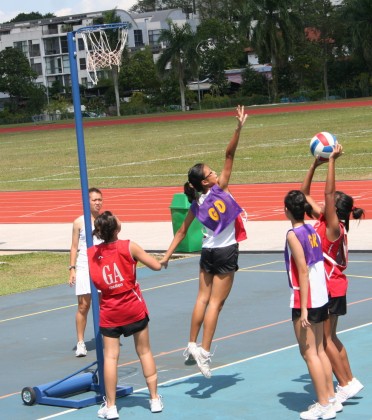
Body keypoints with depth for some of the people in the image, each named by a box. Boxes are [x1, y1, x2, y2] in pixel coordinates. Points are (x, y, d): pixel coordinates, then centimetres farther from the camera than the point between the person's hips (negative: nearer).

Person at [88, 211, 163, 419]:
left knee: (110, 356, 3)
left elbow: (94, 283, 4)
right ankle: (155, 399, 18)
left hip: (109, 312, 1)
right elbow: (156, 266, -5)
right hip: (134, 308, -1)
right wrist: (161, 260, 15)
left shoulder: (91, 253, -3)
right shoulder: (128, 246, -11)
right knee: (144, 351, 12)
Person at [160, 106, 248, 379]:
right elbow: (229, 156, -18)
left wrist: (167, 256, 9)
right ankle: (205, 351, -5)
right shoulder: (219, 189, -13)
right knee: (215, 303, -3)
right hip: (226, 253, -5)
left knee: (203, 298, 13)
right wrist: (239, 128, -22)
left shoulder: (196, 204, 1)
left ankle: (192, 345, 15)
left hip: (208, 252, 5)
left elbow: (182, 232, 3)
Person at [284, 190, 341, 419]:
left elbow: (303, 271, -19)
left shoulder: (294, 234, -15)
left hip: (305, 301, -8)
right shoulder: (312, 230, 6)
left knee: (309, 353, 0)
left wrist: (303, 309, -18)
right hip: (321, 297, 8)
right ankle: (331, 398, 22)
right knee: (319, 350, 17)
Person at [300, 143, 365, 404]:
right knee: (330, 337, 15)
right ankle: (349, 382, 21)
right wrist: (315, 164, 1)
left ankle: (346, 384, 5)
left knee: (324, 338, -2)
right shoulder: (322, 220, 3)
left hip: (330, 287, -9)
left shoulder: (334, 227, -19)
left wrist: (333, 161, -30)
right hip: (328, 286, 9)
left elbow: (329, 192, -30)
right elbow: (304, 194, 9)